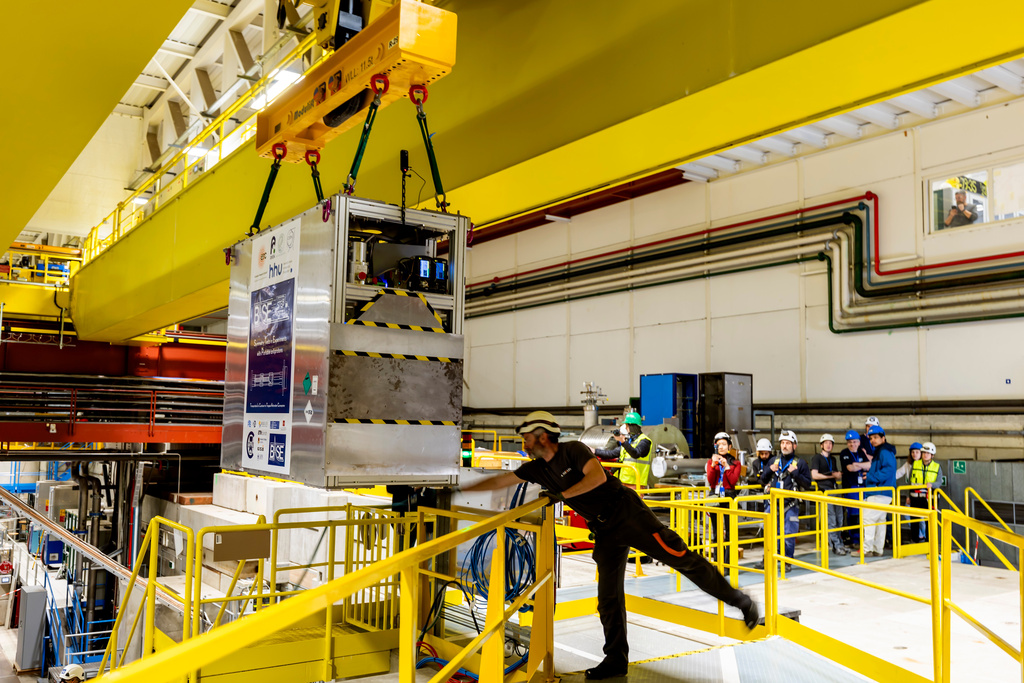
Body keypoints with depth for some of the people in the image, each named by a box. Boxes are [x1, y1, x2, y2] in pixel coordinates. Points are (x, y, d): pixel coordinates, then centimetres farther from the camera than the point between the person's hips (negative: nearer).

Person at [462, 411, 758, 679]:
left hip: (629, 514, -7)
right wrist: (460, 490, 9)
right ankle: (616, 660, 15)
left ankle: (740, 600, 6)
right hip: (605, 532, 7)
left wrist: (562, 495, -24)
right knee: (608, 597, 5)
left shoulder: (573, 450, -13)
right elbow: (498, 481, 10)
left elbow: (598, 476, -28)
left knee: (681, 558, -8)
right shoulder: (537, 469, 6)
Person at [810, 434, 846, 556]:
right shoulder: (817, 458, 0)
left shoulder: (833, 459, 21)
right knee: (831, 520, -8)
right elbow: (814, 475, -11)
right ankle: (836, 546, -3)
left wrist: (838, 475, 3)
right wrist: (831, 475, -10)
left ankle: (838, 543, 19)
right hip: (824, 491, -7)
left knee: (839, 519, 7)